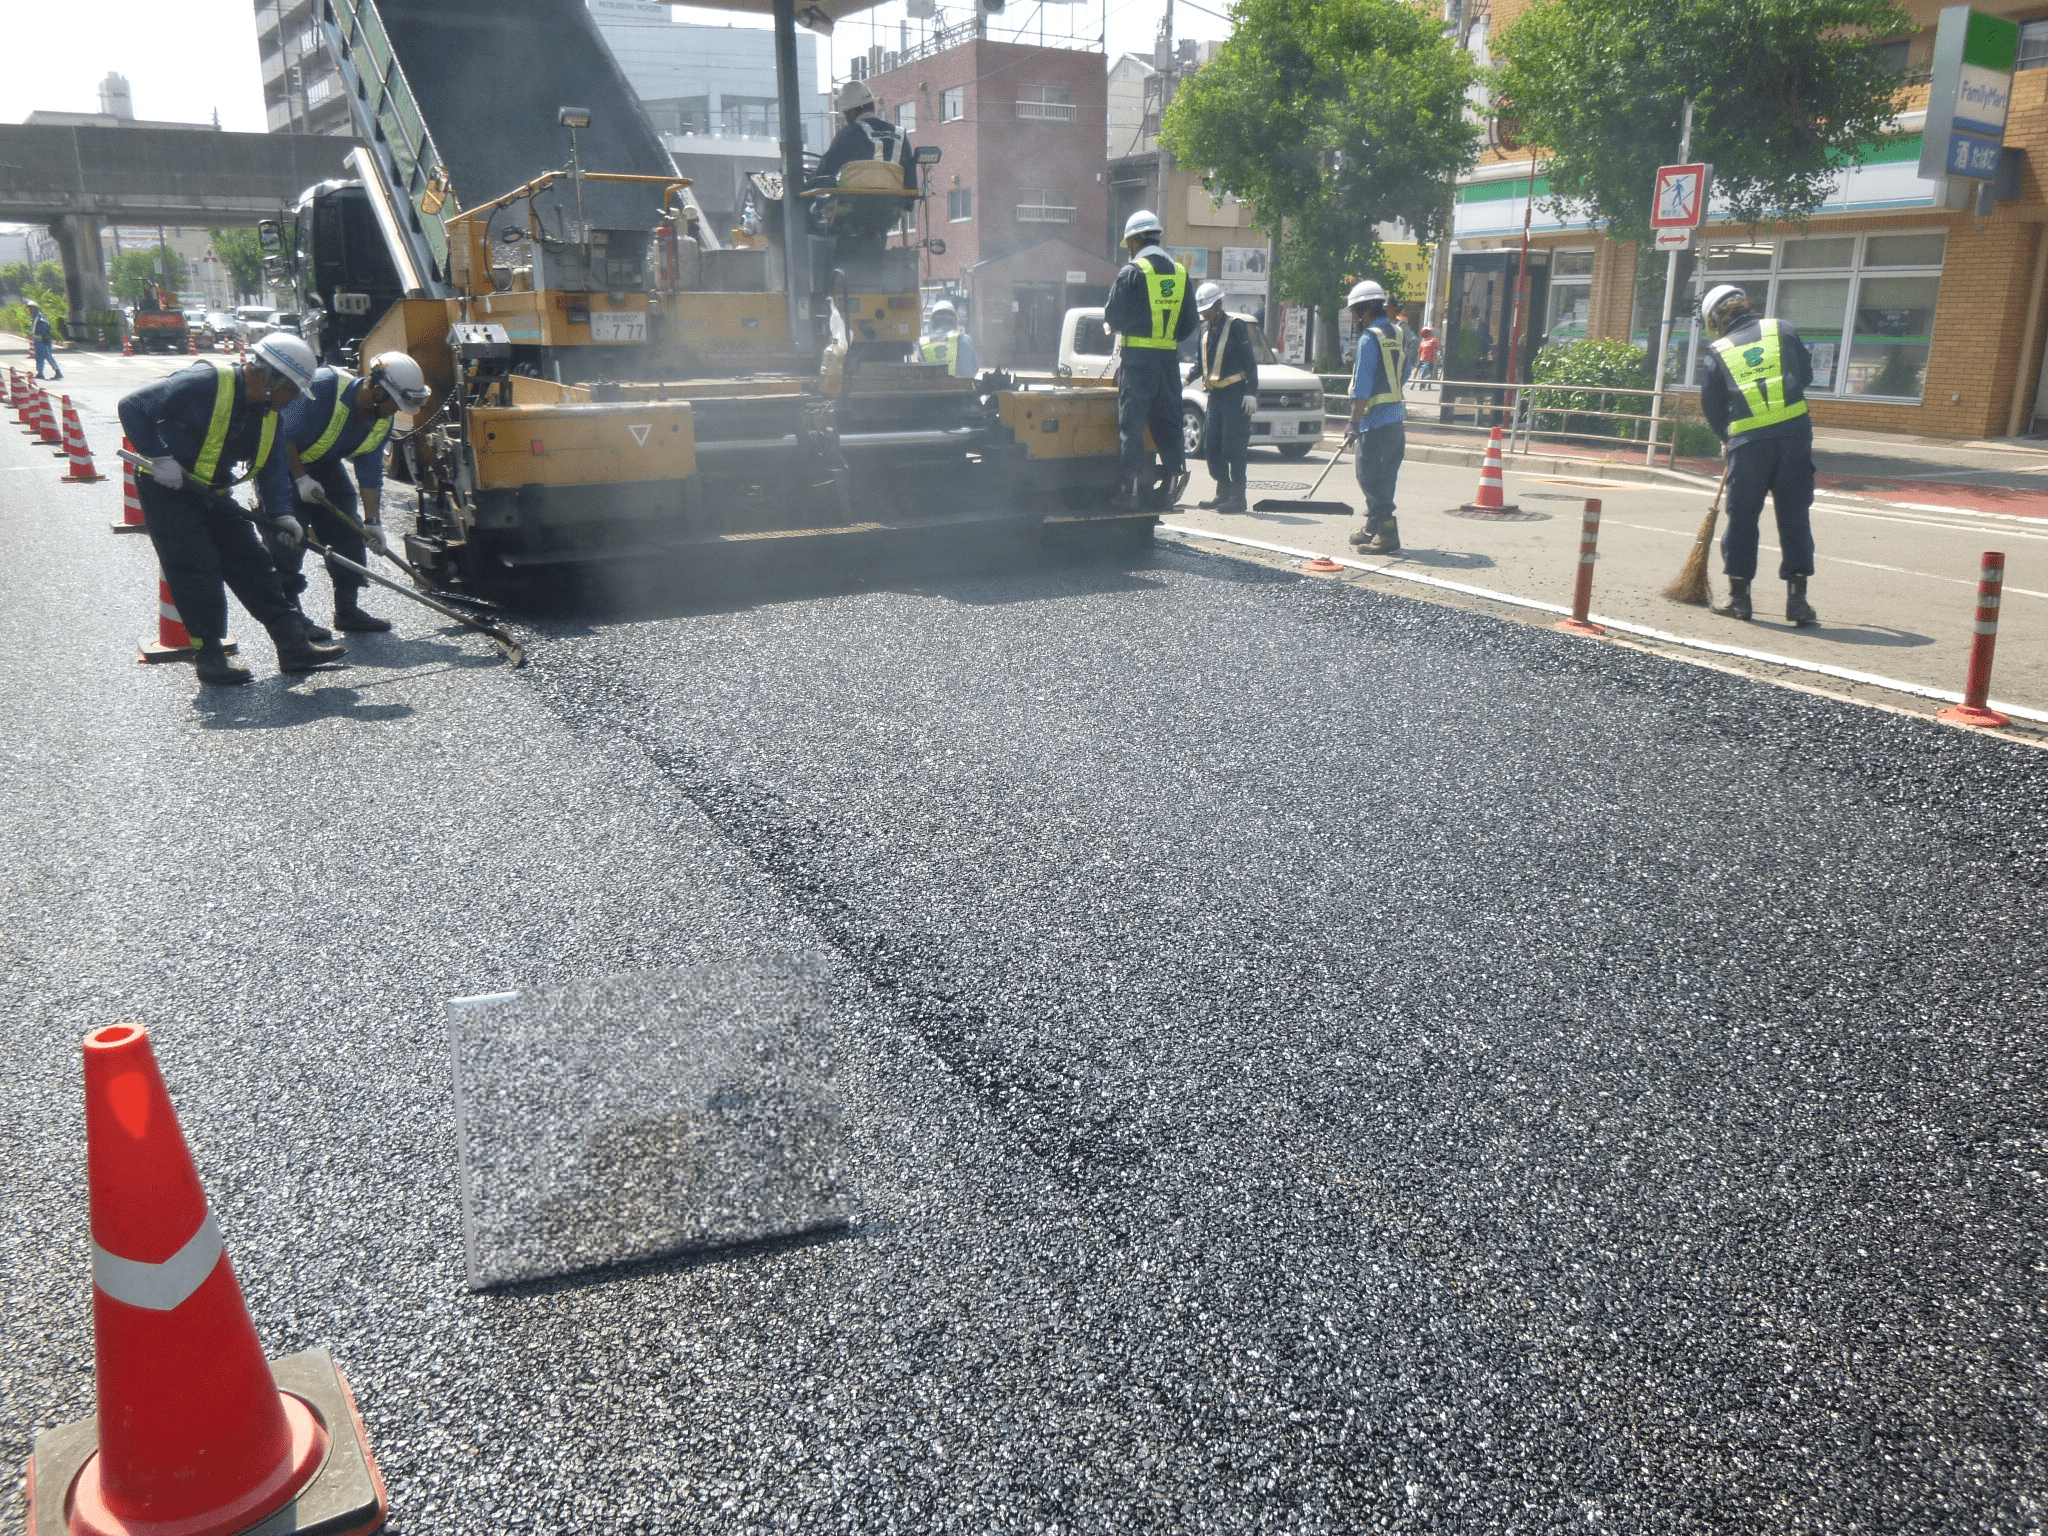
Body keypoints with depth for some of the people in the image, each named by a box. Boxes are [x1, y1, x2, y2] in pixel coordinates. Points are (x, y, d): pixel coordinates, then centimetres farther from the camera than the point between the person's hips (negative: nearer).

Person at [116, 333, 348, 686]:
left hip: (212, 493, 8)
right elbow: (132, 406, -23)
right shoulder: (205, 383, -23)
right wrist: (160, 457, -27)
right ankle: (210, 656, 0)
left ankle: (293, 646, 5)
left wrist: (281, 513, -10)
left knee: (252, 563, 4)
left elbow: (271, 467, 5)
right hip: (166, 489, -8)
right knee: (197, 569, -9)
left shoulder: (267, 410, 2)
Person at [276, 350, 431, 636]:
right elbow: (284, 433, -27)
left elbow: (370, 472, -3)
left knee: (349, 534, 3)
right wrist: (302, 478, -26)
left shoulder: (382, 421, -8)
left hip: (324, 465, 7)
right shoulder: (323, 387, -31)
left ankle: (348, 610, 13)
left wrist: (373, 521, -7)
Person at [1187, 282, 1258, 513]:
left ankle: (1238, 498, -5)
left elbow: (1250, 361, -10)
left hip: (1236, 394, -8)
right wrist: (1187, 378, 2)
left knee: (1233, 447, -9)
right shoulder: (1205, 330, 15)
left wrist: (1251, 392, -17)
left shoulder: (1235, 325, -6)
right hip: (1215, 394, 8)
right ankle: (1223, 493, 18)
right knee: (1211, 447, 8)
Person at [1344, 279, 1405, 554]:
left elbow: (1363, 386, -17)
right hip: (1396, 417, 9)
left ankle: (1388, 536, -11)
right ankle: (1373, 528, 24)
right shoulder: (1395, 334, 15)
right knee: (1381, 477, 16)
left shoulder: (1370, 338, -11)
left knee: (1371, 477, -7)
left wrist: (1354, 424, -18)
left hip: (1376, 419, -9)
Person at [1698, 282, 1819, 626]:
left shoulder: (1719, 352, 6)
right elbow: (1806, 375, 18)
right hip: (1795, 433, 1)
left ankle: (1738, 596, 13)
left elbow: (1711, 407, 10)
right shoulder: (1783, 330, 9)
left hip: (1748, 443, -1)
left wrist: (1727, 439, 25)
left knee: (1742, 517, 10)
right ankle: (1797, 598, 3)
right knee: (1794, 517, 5)